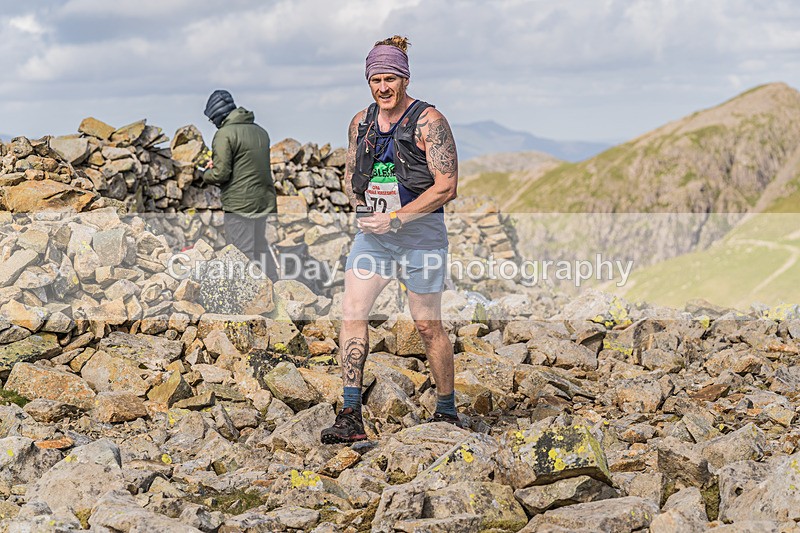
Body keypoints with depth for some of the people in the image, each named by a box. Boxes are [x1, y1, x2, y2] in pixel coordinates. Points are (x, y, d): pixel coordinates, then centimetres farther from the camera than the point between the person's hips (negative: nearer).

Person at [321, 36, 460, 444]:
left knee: (427, 326, 4)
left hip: (420, 234, -5)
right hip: (373, 233, 5)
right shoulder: (361, 122, 8)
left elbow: (446, 187, -15)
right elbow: (351, 173, 22)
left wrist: (396, 218, -19)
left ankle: (447, 413, 23)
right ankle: (351, 417, -6)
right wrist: (360, 207, 1)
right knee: (351, 313, -8)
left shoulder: (428, 121, -10)